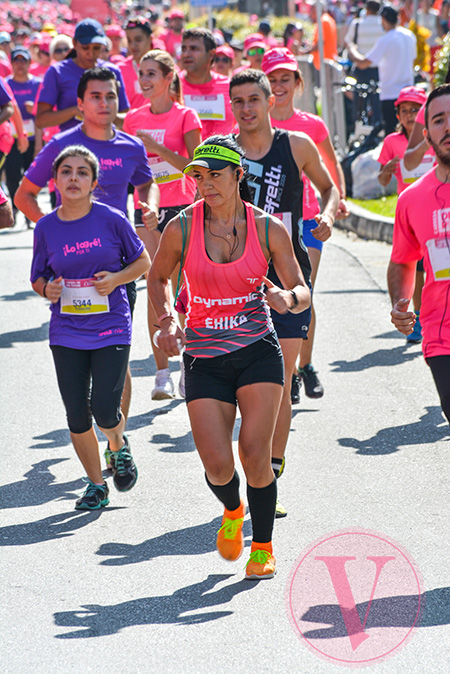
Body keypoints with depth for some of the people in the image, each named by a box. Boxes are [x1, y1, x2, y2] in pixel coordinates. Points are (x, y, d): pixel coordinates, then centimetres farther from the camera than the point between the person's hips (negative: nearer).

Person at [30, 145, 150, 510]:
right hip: (67, 334, 2)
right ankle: (96, 484, 22)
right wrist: (47, 289, -11)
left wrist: (116, 278, -13)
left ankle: (120, 447, 26)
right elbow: (38, 277, 12)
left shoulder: (112, 219, -7)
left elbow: (143, 261, 5)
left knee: (105, 410, -10)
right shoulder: (46, 228, 0)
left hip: (111, 329, -2)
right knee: (77, 417, 2)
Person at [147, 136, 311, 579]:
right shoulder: (181, 229, -5)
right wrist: (167, 321, -4)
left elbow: (302, 293, 2)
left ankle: (263, 546, 9)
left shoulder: (268, 229, -4)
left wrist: (288, 297, -22)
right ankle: (232, 511, 29)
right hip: (204, 358, 1)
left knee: (255, 452, -12)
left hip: (258, 351, -1)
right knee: (218, 466, -8)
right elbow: (157, 278, 13)